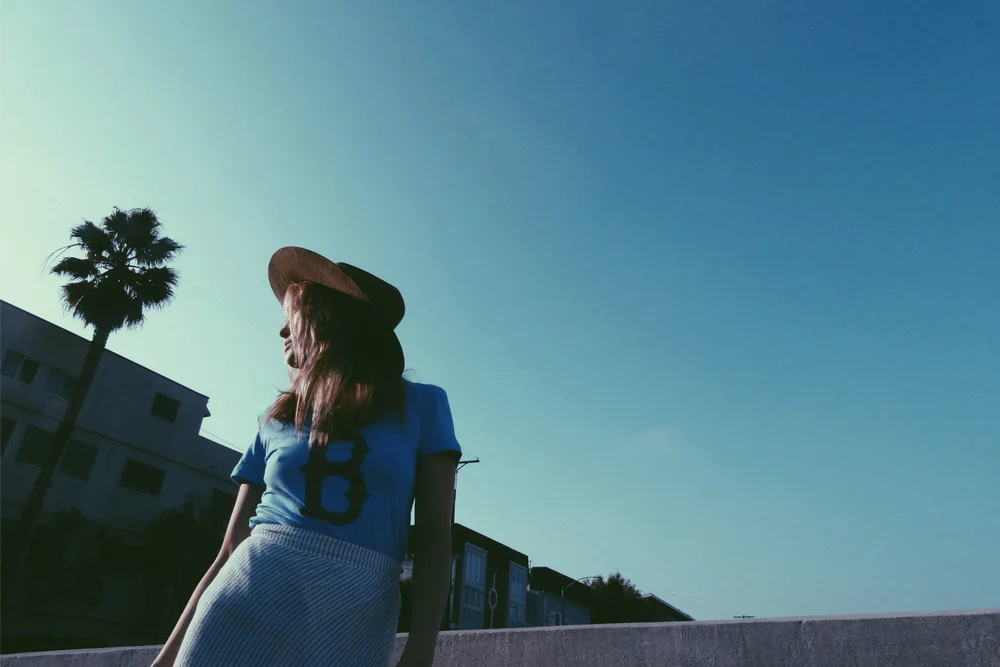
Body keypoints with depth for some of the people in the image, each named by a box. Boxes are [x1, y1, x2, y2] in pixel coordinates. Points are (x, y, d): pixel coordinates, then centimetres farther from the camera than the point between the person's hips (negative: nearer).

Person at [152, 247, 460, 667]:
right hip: (247, 595, 2)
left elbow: (434, 536, -2)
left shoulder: (421, 405, 3)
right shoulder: (277, 420, 10)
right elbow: (233, 546, 10)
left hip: (355, 618, -2)